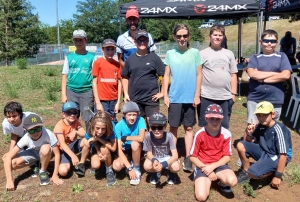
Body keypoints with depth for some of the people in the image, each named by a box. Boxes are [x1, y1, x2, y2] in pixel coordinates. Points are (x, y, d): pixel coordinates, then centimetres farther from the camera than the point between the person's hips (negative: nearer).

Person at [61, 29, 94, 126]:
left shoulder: (91, 57, 2)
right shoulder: (69, 57, 8)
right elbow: (65, 76, 8)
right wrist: (63, 94, 2)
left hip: (87, 91, -2)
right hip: (71, 91, 2)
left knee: (88, 119, 3)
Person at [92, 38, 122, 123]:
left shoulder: (117, 64, 6)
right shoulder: (98, 62, -1)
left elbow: (119, 83, 6)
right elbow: (94, 83, -2)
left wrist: (118, 102, 2)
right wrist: (97, 102, -7)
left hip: (114, 100, 3)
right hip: (102, 100, -3)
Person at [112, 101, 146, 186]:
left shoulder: (140, 120, -20)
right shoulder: (119, 126, -19)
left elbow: (141, 138, -37)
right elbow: (119, 150, -22)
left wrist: (124, 138, -23)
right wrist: (129, 168, -30)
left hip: (138, 151, -1)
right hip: (125, 152, 1)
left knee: (135, 143, -33)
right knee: (116, 166, -27)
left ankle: (137, 169, -10)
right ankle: (131, 165, 6)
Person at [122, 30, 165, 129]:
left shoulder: (154, 57, 1)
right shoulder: (130, 59, 8)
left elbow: (165, 75, 0)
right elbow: (125, 77, 14)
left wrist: (162, 92, -5)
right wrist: (126, 94, 6)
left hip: (151, 98, -2)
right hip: (134, 98, 3)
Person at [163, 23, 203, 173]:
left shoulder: (195, 53, 0)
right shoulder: (170, 53, 4)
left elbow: (199, 75, 1)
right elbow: (166, 75, 6)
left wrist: (197, 95, -4)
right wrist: (165, 95, 0)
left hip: (190, 97, -1)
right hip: (174, 97, 1)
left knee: (189, 128, 8)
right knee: (173, 127, 8)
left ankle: (188, 158, 16)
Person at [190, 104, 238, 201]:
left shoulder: (226, 134, -10)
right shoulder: (200, 134, -13)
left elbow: (227, 157, -5)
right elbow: (193, 157, -5)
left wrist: (212, 166, -18)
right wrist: (205, 168, -16)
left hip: (219, 165, 1)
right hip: (203, 166, -1)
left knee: (232, 181, -31)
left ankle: (221, 182, 7)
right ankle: (208, 180, 13)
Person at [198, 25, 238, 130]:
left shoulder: (229, 54, 11)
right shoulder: (202, 54, 1)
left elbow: (233, 75, 13)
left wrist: (234, 93, 7)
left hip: (225, 97, 3)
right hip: (206, 97, -3)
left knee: (224, 127, 13)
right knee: (205, 127, 7)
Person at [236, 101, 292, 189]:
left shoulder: (278, 130, -26)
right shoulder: (260, 126, -6)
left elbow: (283, 155, -24)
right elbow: (249, 142, 8)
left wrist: (278, 176, -21)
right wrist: (249, 134, -16)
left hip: (276, 157, -7)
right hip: (264, 152, 7)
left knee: (253, 173, -28)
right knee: (241, 146, -8)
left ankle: (273, 171, 4)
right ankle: (245, 172, 11)